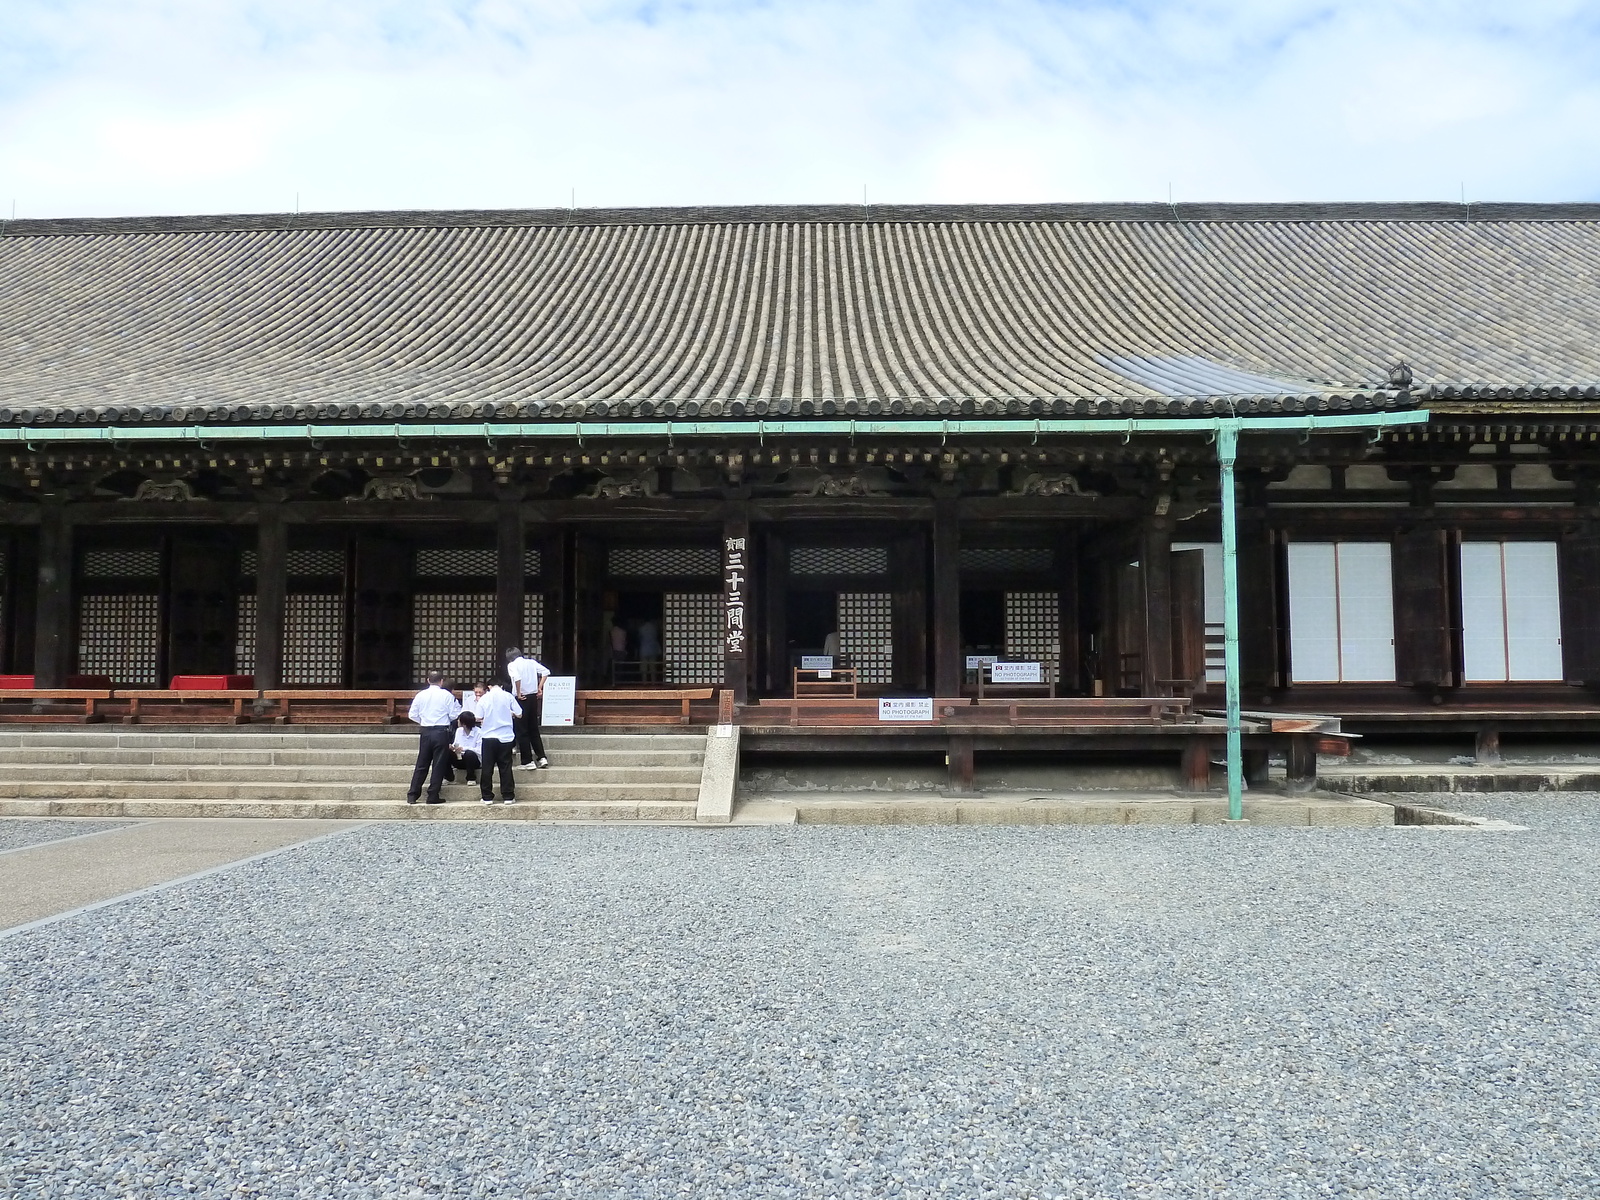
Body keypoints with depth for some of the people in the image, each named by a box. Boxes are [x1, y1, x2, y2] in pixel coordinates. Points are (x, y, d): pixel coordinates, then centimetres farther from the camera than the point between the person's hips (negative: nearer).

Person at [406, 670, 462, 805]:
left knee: (422, 765, 11)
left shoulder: (421, 695, 3)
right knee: (438, 765, 3)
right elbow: (455, 714, -6)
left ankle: (412, 796, 10)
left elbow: (412, 715, 4)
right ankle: (433, 796, 3)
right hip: (441, 732, -3)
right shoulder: (447, 695, -6)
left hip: (425, 732, 3)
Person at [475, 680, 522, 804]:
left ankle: (487, 797, 9)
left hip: (488, 737, 0)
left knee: (487, 768, 7)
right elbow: (519, 714, -3)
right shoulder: (508, 696, -2)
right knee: (505, 768, 5)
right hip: (506, 737, 0)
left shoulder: (484, 698, 0)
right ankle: (508, 797, 6)